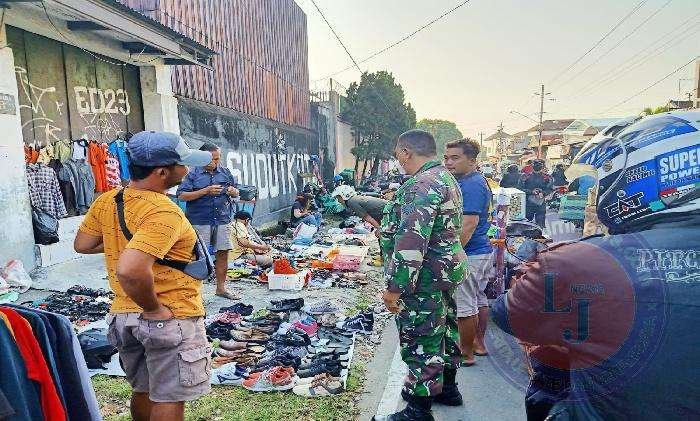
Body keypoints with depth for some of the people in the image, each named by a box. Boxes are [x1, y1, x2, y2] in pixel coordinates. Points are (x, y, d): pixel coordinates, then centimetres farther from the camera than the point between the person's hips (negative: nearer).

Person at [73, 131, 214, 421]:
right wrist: (155, 309, -23)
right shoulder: (164, 213, -26)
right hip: (170, 319, -8)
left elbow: (82, 245, 14)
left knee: (143, 391, 26)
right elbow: (130, 271, -37)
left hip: (124, 315, 8)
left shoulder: (106, 201, 0)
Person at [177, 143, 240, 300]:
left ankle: (221, 287, 21)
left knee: (223, 253, 8)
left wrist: (233, 191, -4)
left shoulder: (225, 172, 12)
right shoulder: (193, 174, -1)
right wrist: (206, 191, -16)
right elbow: (182, 195, -10)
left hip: (222, 221, 4)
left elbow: (236, 193, 21)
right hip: (200, 221, -4)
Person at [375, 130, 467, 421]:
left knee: (420, 343, 1)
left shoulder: (421, 185, -23)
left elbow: (411, 242, -29)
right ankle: (447, 388, 41)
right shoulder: (446, 178, 12)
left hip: (424, 281, -11)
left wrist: (394, 286, -25)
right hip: (446, 271, 11)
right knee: (444, 330, 23)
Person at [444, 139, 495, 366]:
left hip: (469, 255, -11)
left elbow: (469, 223, -26)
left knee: (464, 306, -1)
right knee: (479, 300, 19)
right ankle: (479, 344, 33)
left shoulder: (471, 185, -19)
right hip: (483, 251, 11)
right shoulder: (476, 181, 14)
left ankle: (466, 354, 11)